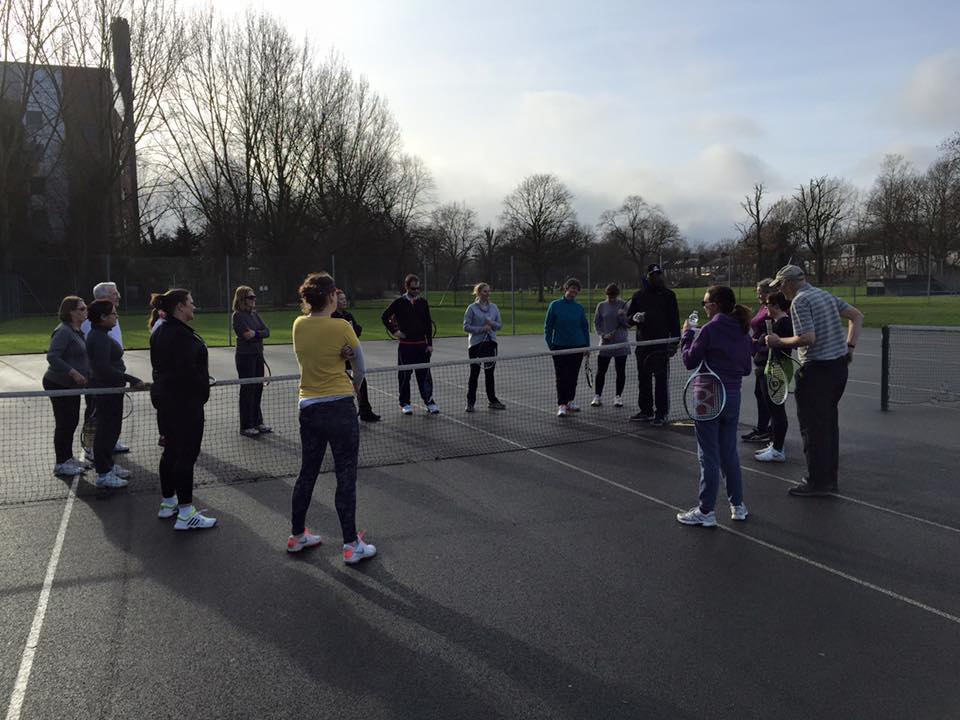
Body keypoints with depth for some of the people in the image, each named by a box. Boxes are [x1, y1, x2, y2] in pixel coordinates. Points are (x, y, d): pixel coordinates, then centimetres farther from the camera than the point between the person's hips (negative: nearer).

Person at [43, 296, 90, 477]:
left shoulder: (76, 331, 11)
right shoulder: (63, 331, -19)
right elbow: (52, 357, -26)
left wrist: (85, 373, 12)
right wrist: (74, 373, -28)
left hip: (71, 384, 9)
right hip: (59, 385, -9)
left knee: (72, 421, 16)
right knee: (64, 423, -2)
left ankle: (68, 458, 28)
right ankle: (61, 464, 7)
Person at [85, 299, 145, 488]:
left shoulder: (100, 335, 12)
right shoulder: (99, 339, -20)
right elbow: (104, 369, -29)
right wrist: (131, 380, -30)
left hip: (110, 388, 11)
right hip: (106, 390, -11)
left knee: (111, 429, 20)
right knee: (107, 430, -3)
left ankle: (108, 466, 33)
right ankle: (103, 474, 5)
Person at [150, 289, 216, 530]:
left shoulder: (160, 331, 13)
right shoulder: (181, 334, -19)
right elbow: (187, 370, -24)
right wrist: (202, 390, -9)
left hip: (164, 399, 11)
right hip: (184, 401, -10)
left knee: (171, 451, 18)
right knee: (187, 454, -6)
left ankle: (168, 503, 29)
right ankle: (186, 514, -3)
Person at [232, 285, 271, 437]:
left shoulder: (255, 314, 11)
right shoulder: (238, 316, -11)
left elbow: (267, 331, -1)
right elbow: (247, 336, -21)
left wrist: (255, 333, -18)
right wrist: (260, 334, -11)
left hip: (258, 355, 7)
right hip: (245, 356, -7)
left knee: (258, 389, 12)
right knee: (248, 390, -1)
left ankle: (257, 422, 23)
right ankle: (246, 427, 8)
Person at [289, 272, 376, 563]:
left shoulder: (298, 325, 1)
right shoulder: (342, 327, -13)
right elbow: (360, 367, 0)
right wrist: (353, 387, 18)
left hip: (308, 408, 6)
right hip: (340, 408, -6)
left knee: (307, 473, 18)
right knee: (346, 477, 3)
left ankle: (297, 536, 32)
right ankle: (351, 545, 10)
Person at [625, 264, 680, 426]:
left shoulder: (668, 295, 4)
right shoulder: (638, 295, 11)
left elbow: (674, 320, 3)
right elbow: (628, 319, 13)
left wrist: (674, 342, -6)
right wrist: (634, 317, -11)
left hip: (662, 344, -3)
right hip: (643, 344, 3)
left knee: (661, 379, -2)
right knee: (644, 379, 8)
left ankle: (661, 413, 2)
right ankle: (646, 411, 16)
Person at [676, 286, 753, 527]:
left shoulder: (710, 329, -15)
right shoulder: (743, 332, 5)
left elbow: (690, 361, -10)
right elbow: (746, 368, 11)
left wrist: (686, 335, 2)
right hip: (733, 397, 6)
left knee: (709, 455, 1)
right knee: (729, 452, 17)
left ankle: (706, 511, 8)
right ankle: (738, 505, 24)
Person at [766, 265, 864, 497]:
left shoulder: (799, 302, -13)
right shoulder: (826, 295, 14)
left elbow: (808, 338, -22)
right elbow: (857, 316, 15)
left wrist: (779, 341, -9)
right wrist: (850, 346, 12)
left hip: (817, 370, -9)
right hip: (839, 365, 9)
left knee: (813, 427, 0)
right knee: (829, 423, 16)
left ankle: (817, 482, 5)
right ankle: (830, 479, 24)